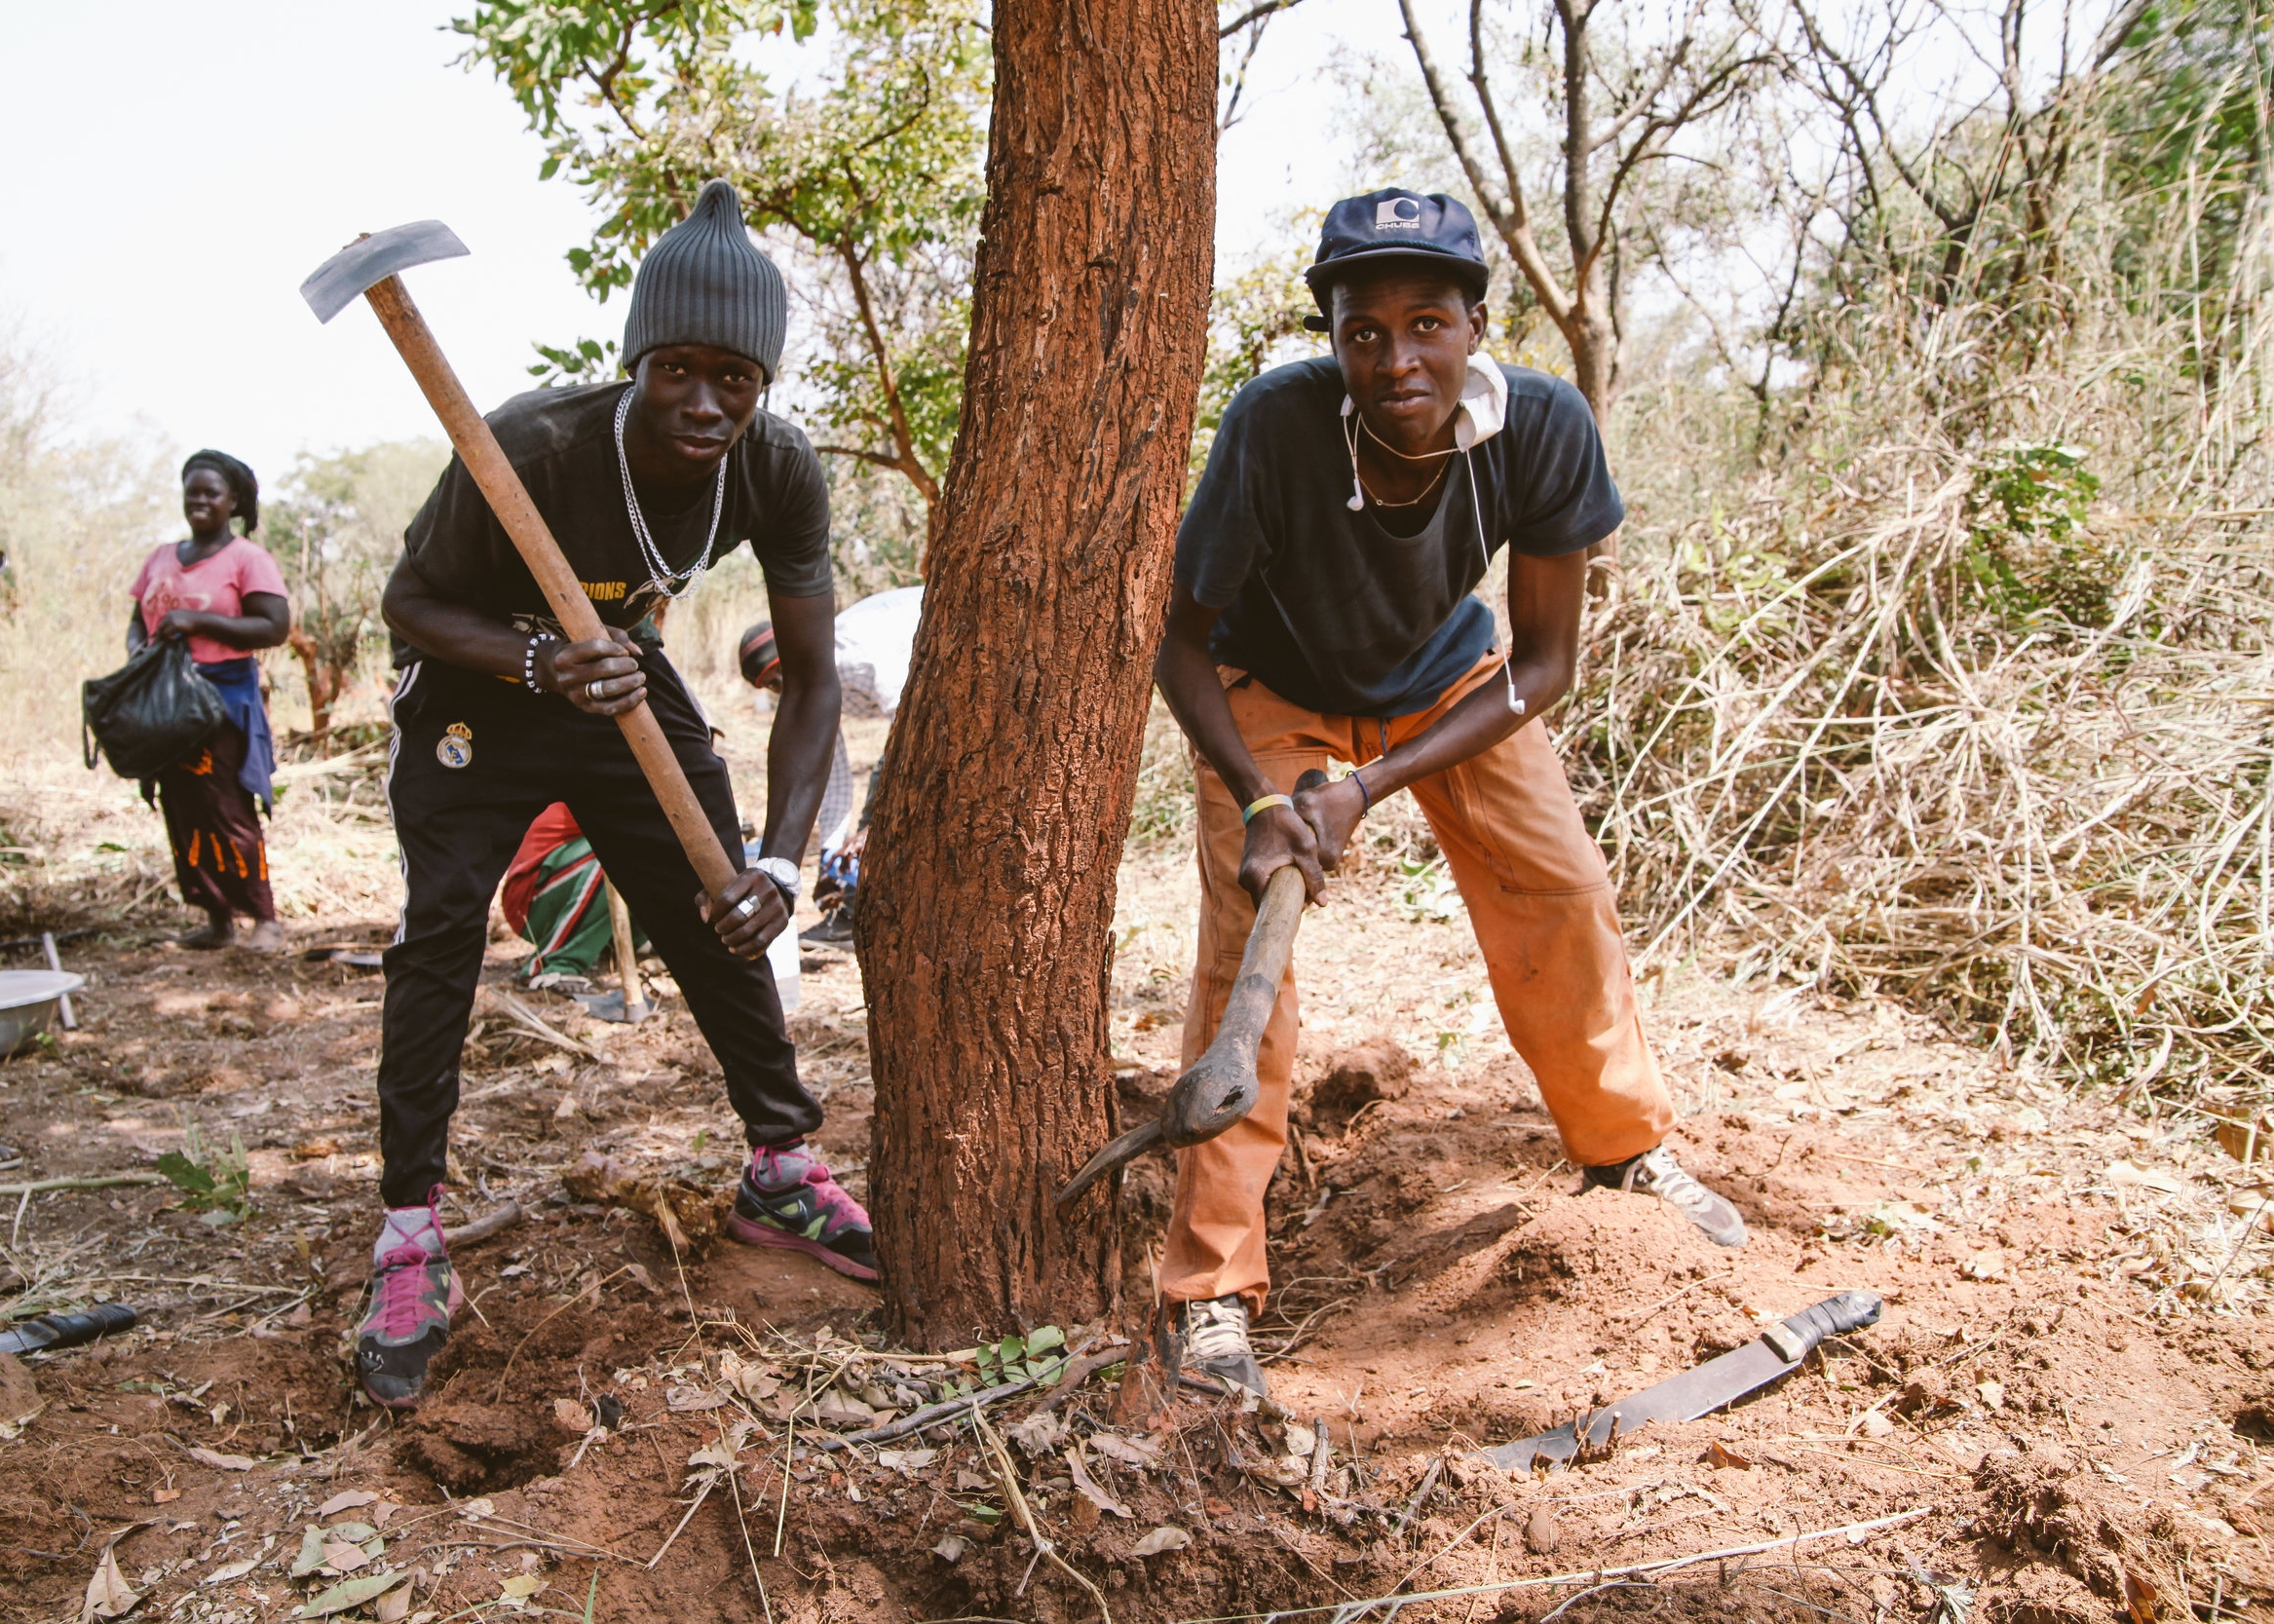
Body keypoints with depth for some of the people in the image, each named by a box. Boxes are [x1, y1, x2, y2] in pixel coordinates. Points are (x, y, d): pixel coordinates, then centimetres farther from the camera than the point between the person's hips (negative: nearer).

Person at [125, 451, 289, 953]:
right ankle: (218, 920, 14)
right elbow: (137, 619, 20)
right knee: (182, 813, 6)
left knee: (228, 813, -8)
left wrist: (197, 620, -18)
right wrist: (136, 647, -3)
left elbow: (276, 627, -13)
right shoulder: (161, 558, 14)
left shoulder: (247, 558, -3)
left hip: (224, 698, -6)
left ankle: (265, 919, 0)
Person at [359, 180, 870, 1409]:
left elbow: (810, 681, -18)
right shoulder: (534, 446, -35)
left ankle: (781, 1171, 19)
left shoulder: (778, 473, -25)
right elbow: (409, 599, -20)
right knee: (439, 932, -12)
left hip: (623, 675, 4)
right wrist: (542, 663, -40)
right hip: (475, 689, -3)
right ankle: (411, 1239, 0)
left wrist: (779, 860, -29)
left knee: (723, 916, 2)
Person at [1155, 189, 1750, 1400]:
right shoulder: (1275, 423, -37)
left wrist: (1371, 787, -28)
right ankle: (1215, 1281, -3)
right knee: (1245, 938, -14)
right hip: (1270, 687, -2)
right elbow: (1184, 641, -24)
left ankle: (1626, 1146, 30)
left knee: (1563, 892, 3)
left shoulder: (1543, 426, -30)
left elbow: (1546, 661, -20)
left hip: (1446, 676, 3)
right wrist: (1257, 799, -39)